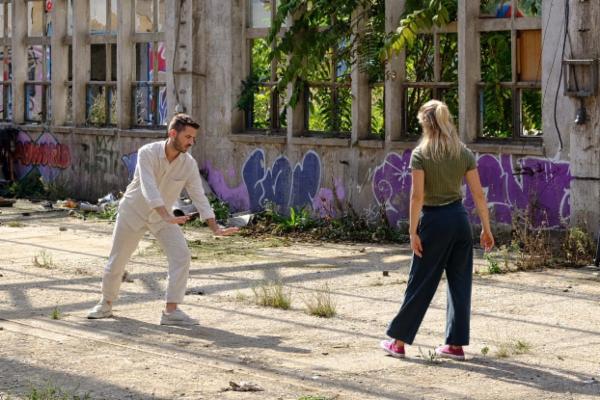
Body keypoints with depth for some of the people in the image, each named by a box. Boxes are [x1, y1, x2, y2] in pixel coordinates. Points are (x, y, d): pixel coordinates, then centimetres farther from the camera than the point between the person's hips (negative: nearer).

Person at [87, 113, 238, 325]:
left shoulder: (189, 164, -15)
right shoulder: (147, 153, -27)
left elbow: (199, 196, -15)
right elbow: (149, 188, -38)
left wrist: (215, 227, -26)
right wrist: (167, 217, -51)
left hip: (162, 215, 3)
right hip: (133, 212, -3)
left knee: (181, 256, -17)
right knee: (116, 262, 7)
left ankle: (171, 311, -13)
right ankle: (106, 305, 31)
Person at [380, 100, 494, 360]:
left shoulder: (420, 155, -8)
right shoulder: (464, 153, 3)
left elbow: (417, 196, -14)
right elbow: (478, 194, 1)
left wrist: (413, 231, -11)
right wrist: (486, 228, 7)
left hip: (433, 221, -3)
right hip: (459, 219, 3)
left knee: (421, 283, 4)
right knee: (460, 282, 9)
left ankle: (399, 341, 12)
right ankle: (456, 344, 12)